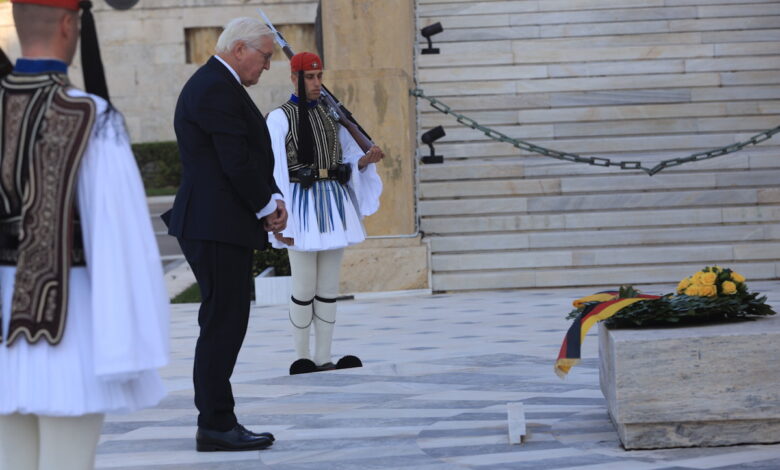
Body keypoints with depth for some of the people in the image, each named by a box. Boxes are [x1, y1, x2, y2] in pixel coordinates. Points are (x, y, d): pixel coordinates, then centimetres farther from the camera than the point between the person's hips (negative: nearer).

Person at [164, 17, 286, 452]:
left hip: (220, 225, 11)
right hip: (218, 227, -11)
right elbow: (236, 160, -20)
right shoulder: (216, 89, -15)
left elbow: (252, 156, 19)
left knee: (225, 325, 12)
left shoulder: (218, 86, 20)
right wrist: (268, 206, -7)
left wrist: (273, 199, 4)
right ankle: (216, 427, -3)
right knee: (223, 324, -7)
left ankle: (218, 421, 16)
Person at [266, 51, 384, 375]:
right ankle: (302, 357, 10)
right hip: (302, 206, -5)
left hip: (335, 205, 5)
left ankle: (323, 359, 11)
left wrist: (367, 159, -7)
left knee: (329, 288, 6)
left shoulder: (331, 115, 13)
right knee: (304, 290, -2)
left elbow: (350, 160, 16)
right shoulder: (280, 118, -3)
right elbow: (274, 172, -8)